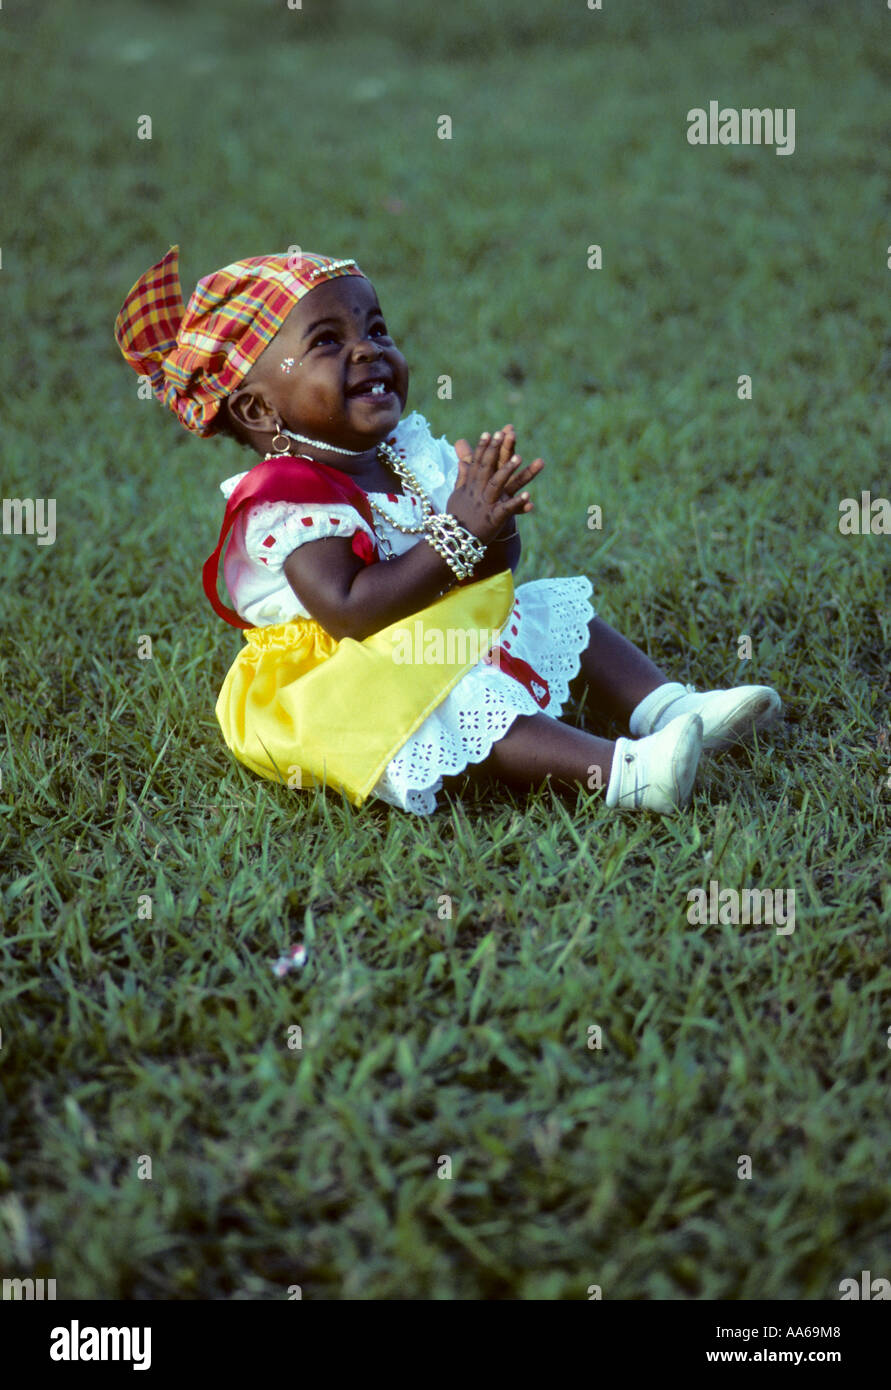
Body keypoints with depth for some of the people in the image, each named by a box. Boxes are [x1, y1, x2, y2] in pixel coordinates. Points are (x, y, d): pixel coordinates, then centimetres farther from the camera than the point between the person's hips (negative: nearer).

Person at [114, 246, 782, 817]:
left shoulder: (412, 454, 8)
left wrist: (493, 522, -17)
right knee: (455, 703, -35)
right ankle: (622, 772, -48)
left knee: (558, 612, 9)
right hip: (354, 680, -10)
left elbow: (498, 561, 9)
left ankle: (666, 706, -6)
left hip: (449, 637, 10)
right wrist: (457, 534, -29)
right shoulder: (287, 498, -17)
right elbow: (349, 611, -30)